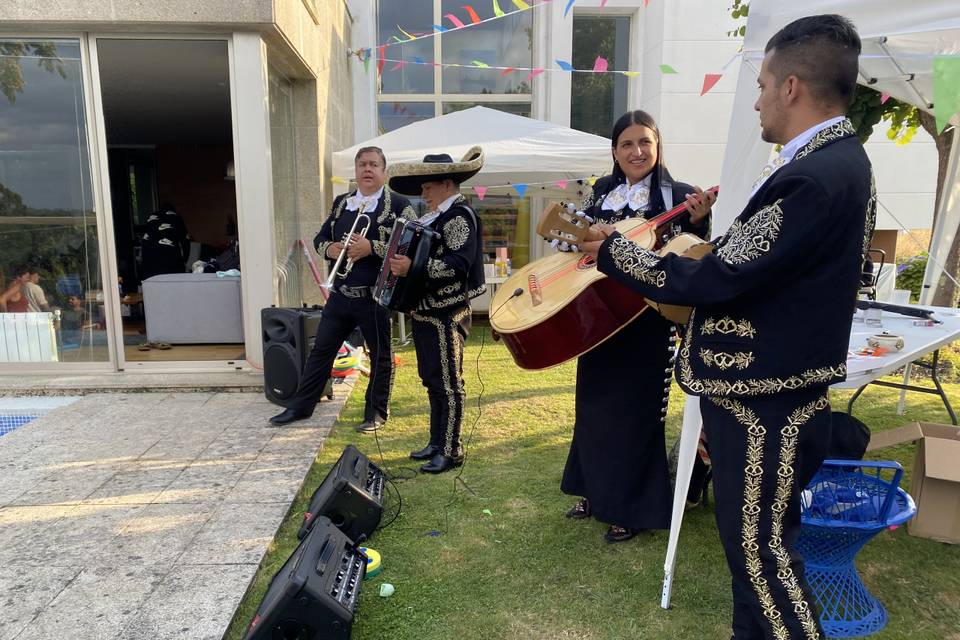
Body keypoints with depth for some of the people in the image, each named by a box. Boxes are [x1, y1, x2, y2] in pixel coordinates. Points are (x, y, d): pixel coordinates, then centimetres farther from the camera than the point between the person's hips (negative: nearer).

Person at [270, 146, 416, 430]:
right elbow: (320, 238, 18)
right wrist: (329, 248, -5)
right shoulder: (341, 203, 13)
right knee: (321, 350, 12)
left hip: (375, 297, -5)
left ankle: (376, 413, 22)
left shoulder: (398, 204, -5)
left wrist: (371, 247, -21)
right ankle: (301, 405, 25)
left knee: (381, 356, 7)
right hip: (340, 295, 5)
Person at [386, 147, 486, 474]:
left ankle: (451, 451, 8)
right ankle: (436, 442, 27)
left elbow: (457, 264, -23)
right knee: (432, 380, 16)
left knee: (447, 383, -2)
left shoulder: (459, 215, -11)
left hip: (445, 315, -10)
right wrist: (401, 261, 14)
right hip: (426, 312, 10)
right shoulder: (436, 217, 18)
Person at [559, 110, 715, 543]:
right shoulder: (599, 193, 9)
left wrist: (697, 221, -30)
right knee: (593, 404, 14)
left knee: (635, 410, 3)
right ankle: (596, 491, 34)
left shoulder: (678, 196, -5)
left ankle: (632, 509, 20)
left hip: (647, 321, -5)